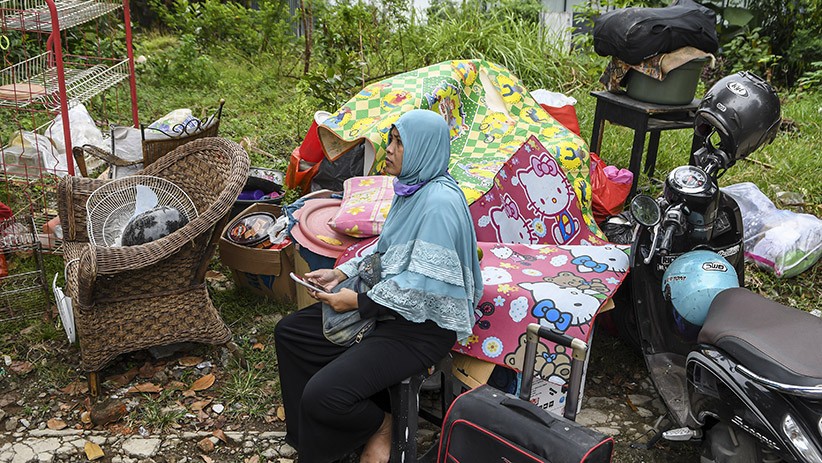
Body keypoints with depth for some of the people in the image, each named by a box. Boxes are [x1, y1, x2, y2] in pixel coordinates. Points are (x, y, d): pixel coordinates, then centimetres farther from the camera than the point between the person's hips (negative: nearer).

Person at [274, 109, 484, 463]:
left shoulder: (440, 202, -24)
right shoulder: (410, 188, 6)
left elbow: (423, 284, -26)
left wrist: (358, 301, -17)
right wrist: (341, 272, 6)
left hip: (425, 322, -10)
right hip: (389, 301, 10)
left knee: (322, 395, -23)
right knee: (288, 333, 10)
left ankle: (381, 426, 9)